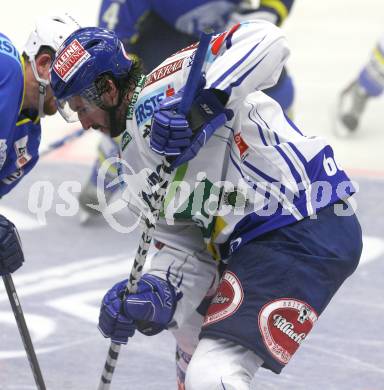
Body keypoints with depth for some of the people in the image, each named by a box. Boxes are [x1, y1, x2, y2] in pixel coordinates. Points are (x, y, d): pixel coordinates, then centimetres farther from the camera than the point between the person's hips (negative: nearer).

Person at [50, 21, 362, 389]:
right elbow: (184, 251, 11)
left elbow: (265, 40, -23)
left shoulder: (162, 87, -9)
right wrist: (156, 294, -8)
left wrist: (203, 102, -33)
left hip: (305, 236, -11)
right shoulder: (135, 164, 17)